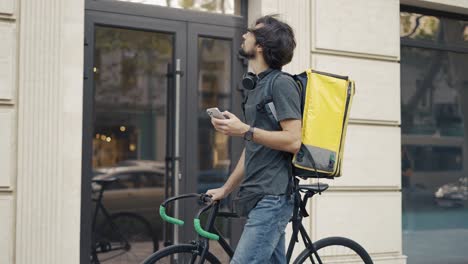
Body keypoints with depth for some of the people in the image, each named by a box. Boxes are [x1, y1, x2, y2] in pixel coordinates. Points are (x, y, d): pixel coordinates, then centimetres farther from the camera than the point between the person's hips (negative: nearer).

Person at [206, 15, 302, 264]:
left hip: (272, 197, -9)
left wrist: (244, 130, -20)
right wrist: (225, 189, 23)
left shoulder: (282, 84, -9)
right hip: (260, 197, 9)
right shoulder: (256, 86, 20)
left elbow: (293, 141, -18)